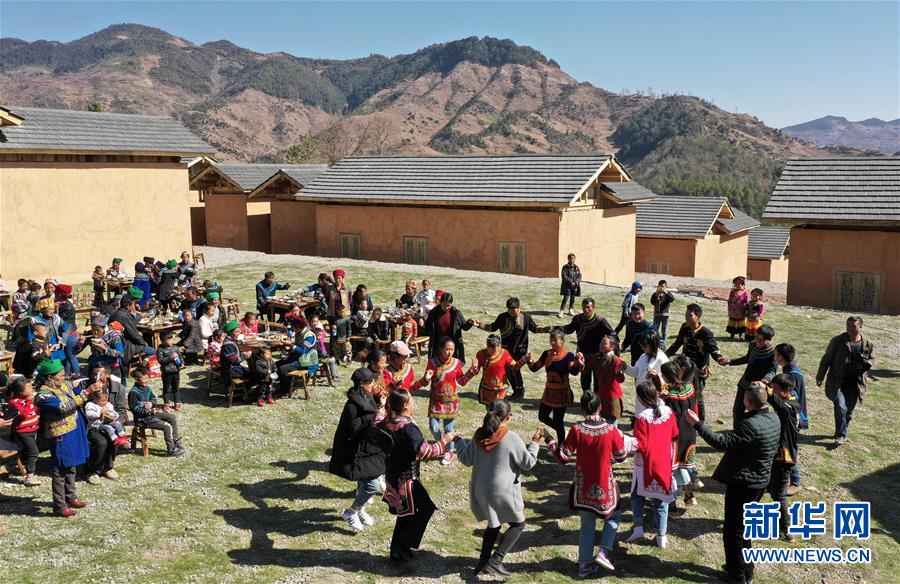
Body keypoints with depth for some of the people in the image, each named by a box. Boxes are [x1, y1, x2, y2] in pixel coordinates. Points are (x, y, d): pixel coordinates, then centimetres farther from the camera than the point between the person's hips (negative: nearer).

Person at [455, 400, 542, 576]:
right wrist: (535, 441, 2)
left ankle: (483, 561, 27)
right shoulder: (512, 439, -19)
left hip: (480, 491, 6)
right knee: (518, 524, 15)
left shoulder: (478, 436, -4)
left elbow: (466, 459, 7)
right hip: (503, 492, -6)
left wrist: (459, 442, 22)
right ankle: (496, 560, 3)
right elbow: (528, 463, -8)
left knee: (494, 524, 26)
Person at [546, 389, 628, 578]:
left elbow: (563, 457, -9)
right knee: (612, 517, 24)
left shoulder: (576, 430, -15)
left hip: (583, 488, 1)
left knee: (587, 525, 18)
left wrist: (550, 440, 4)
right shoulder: (611, 430, -14)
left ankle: (585, 565, 21)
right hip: (605, 487, -1)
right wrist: (621, 438, 16)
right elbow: (621, 456, 0)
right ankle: (604, 552, 7)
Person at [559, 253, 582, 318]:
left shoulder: (577, 268, 7)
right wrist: (571, 282, -18)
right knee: (565, 298, -10)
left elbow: (579, 276, 4)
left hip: (575, 286, 4)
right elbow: (564, 276, -12)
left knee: (573, 298, 10)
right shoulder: (565, 267, -5)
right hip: (567, 286, -4)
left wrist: (575, 283, -13)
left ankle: (570, 310, 25)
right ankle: (561, 311, -6)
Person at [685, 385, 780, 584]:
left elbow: (721, 442, -31)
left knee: (733, 529, 6)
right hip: (760, 480, 9)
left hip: (742, 484, -9)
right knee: (744, 526, 23)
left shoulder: (751, 425, -29)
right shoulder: (773, 418, -1)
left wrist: (697, 424, -29)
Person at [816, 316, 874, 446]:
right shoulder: (838, 341, -8)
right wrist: (820, 377, 4)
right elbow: (826, 359, 0)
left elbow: (872, 359, 15)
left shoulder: (868, 344, -1)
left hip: (855, 383, 3)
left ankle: (843, 433, 30)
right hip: (838, 382, -3)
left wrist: (867, 363, -11)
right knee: (841, 407, -14)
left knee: (850, 410, 11)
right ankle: (841, 435, -2)